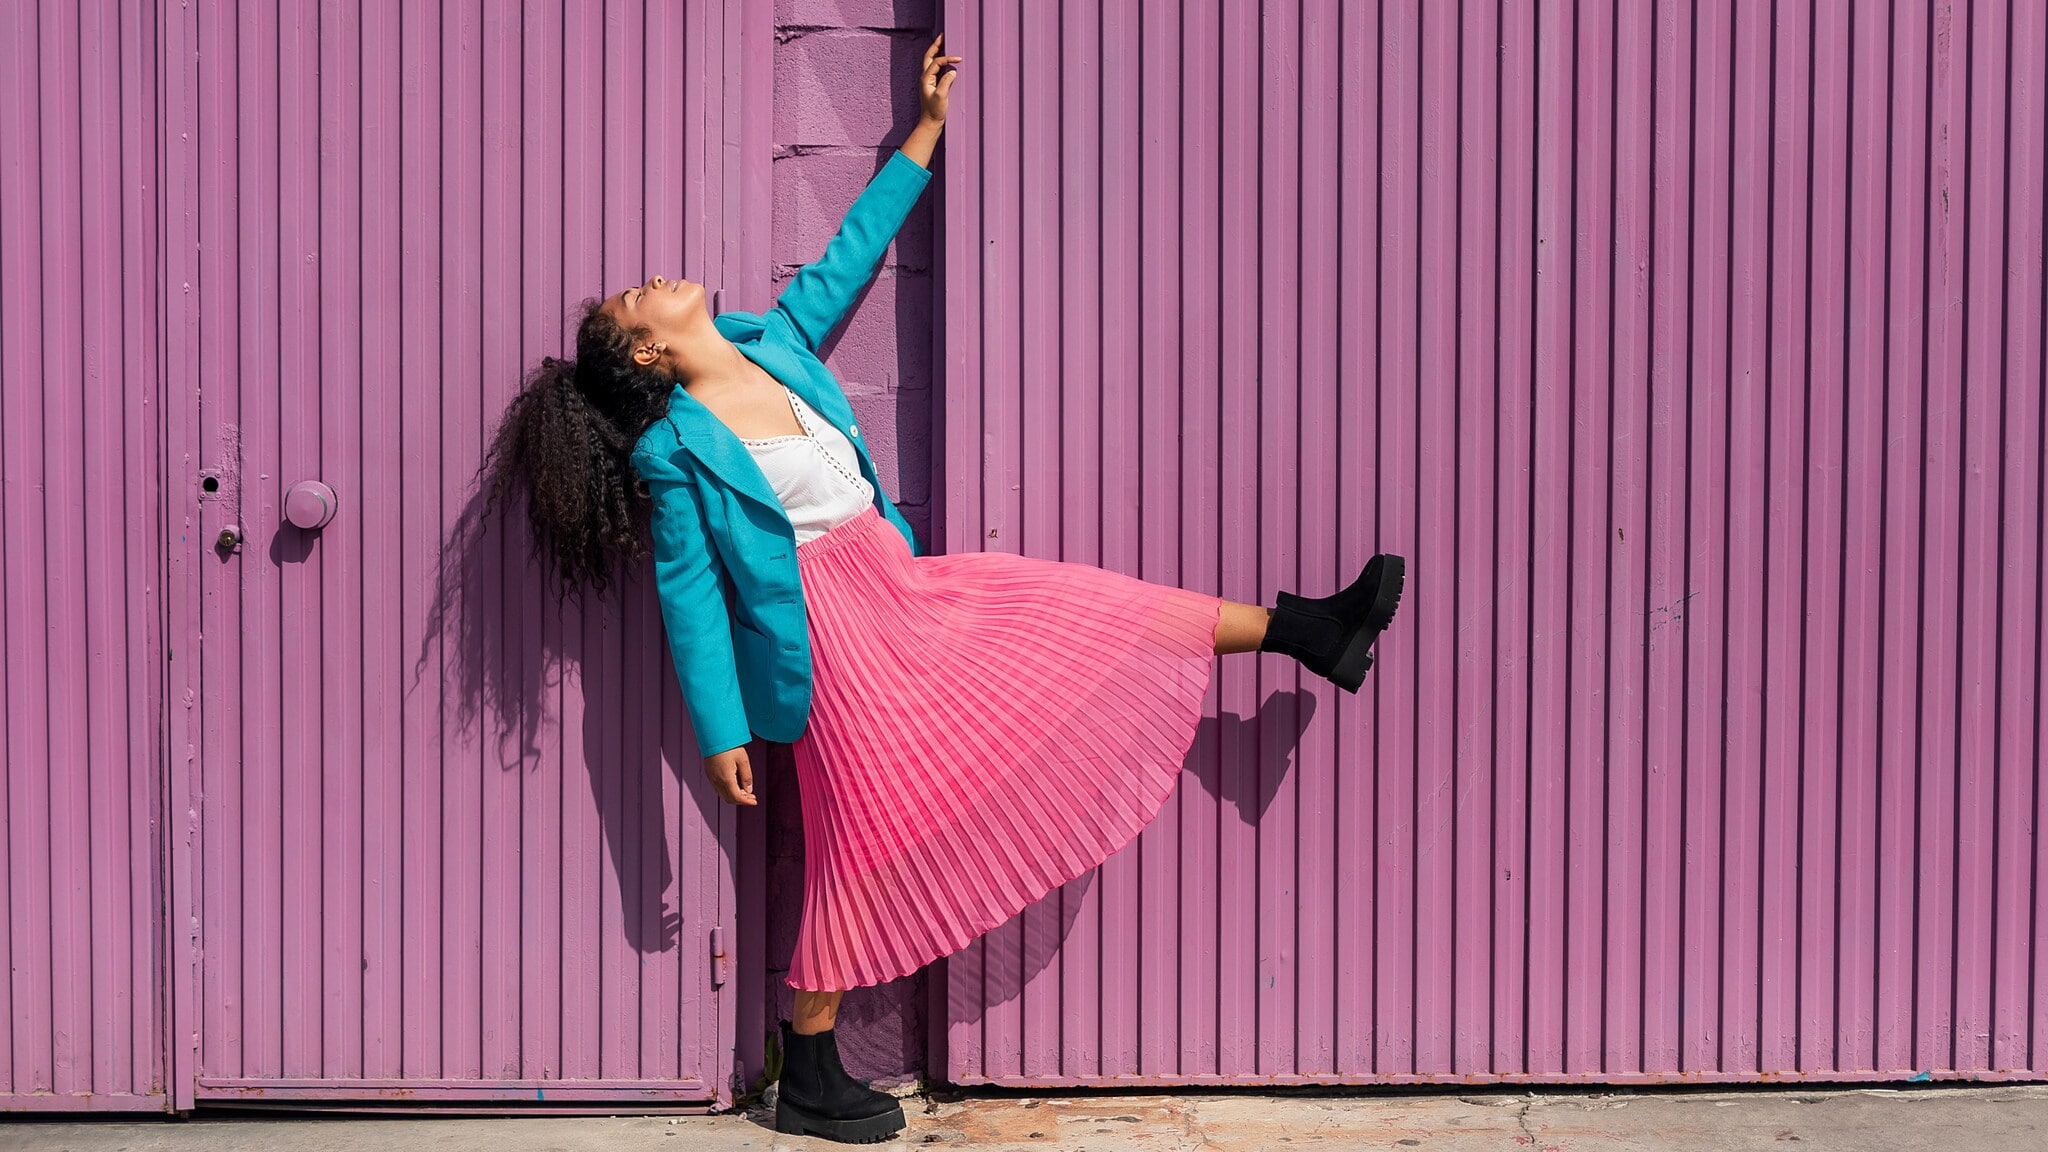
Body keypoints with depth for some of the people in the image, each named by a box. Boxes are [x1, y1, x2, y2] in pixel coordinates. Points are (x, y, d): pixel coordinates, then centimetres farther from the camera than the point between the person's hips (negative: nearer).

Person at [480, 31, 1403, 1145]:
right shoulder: (672, 450, -12)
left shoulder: (772, 341, 6)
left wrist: (924, 136, 19)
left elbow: (846, 258, 16)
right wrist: (719, 732, -13)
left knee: (1084, 610, 6)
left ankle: (1303, 631, 17)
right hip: (829, 634, -6)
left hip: (902, 586, 7)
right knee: (864, 832, -2)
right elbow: (689, 594, -11)